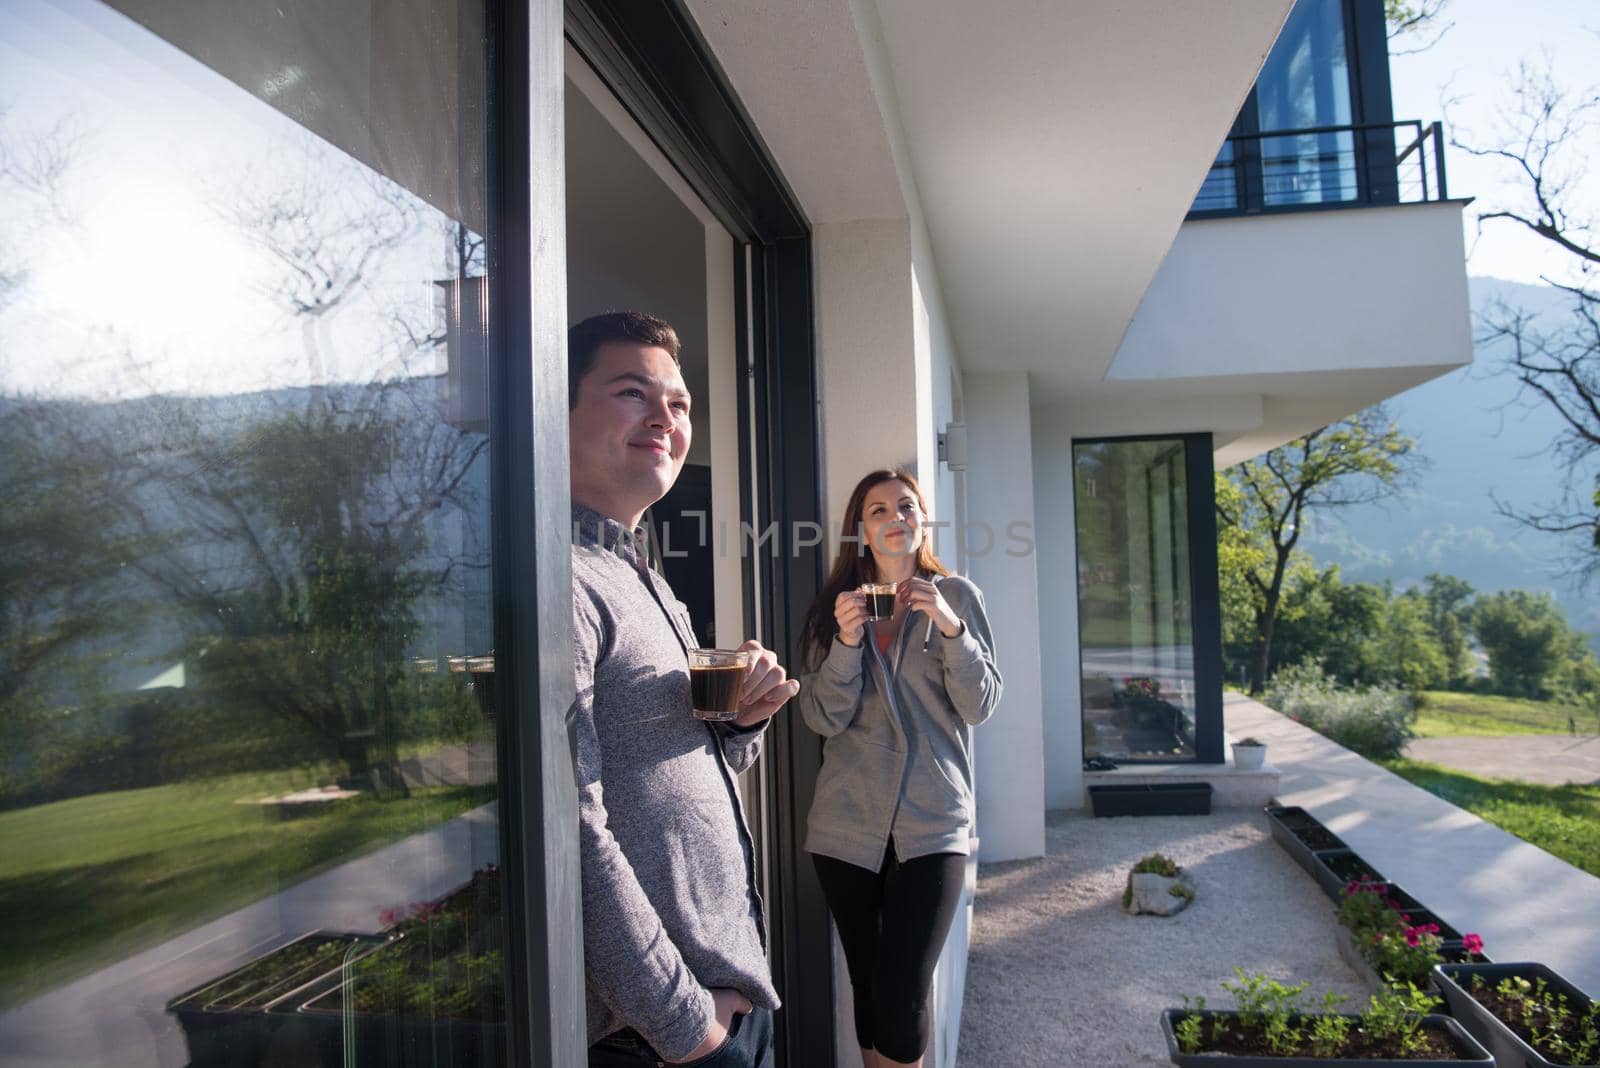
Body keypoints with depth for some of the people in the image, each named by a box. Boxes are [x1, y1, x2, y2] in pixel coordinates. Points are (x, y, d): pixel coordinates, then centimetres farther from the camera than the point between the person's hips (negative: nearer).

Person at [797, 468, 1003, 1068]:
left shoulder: (956, 596, 4)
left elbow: (980, 707, -2)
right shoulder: (835, 604, 7)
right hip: (847, 826, 2)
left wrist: (951, 629, -17)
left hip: (932, 822, -2)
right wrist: (846, 641, -16)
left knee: (902, 994, -10)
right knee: (867, 987, 11)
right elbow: (823, 719, -1)